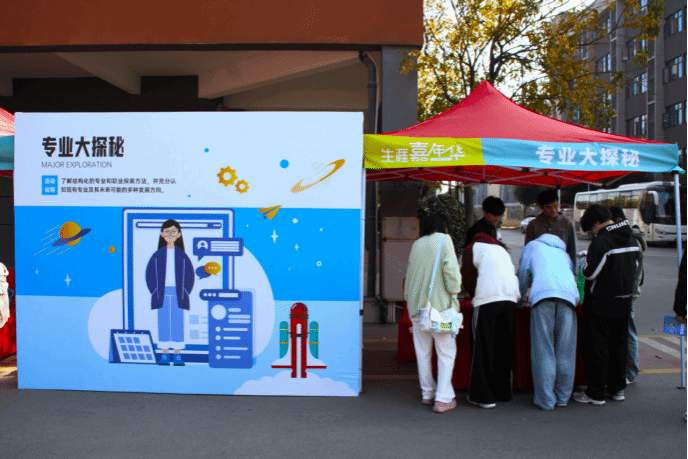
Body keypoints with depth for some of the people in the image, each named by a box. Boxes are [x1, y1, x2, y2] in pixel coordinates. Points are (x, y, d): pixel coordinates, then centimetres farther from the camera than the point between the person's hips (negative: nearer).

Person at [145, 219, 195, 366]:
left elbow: (189, 274, 5)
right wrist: (155, 292, -2)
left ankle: (178, 355, 7)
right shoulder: (158, 254, 3)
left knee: (178, 323, 1)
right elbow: (150, 273, 5)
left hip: (178, 294, 0)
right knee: (163, 323, 3)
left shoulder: (182, 255, 2)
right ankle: (165, 355, 10)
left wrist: (184, 292, -2)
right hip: (163, 293, 1)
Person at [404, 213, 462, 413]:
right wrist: (454, 292, -3)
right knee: (446, 352, 3)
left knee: (423, 351, 14)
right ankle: (443, 398, 0)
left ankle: (427, 393, 23)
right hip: (440, 304, -5)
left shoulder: (416, 244, 12)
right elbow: (450, 269, -12)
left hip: (417, 304, 5)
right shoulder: (444, 240, -2)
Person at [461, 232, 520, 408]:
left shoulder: (472, 248, 16)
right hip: (510, 299, 5)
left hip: (487, 299, -5)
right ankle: (502, 392, 21)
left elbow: (468, 278, 9)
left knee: (483, 347, -1)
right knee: (504, 347, 13)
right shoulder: (502, 249, 31)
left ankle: (483, 395, -1)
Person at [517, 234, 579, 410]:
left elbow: (523, 277, 28)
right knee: (565, 348, 9)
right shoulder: (563, 253, 38)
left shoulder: (533, 246, 30)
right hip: (568, 294, 3)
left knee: (543, 349, -1)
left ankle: (545, 400, 0)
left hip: (543, 293, -3)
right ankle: (563, 396, 16)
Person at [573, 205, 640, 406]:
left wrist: (585, 261, 1)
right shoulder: (631, 239, 7)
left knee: (597, 346, 1)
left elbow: (590, 273, -18)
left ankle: (596, 393, 7)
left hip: (601, 304, -7)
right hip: (624, 301, 8)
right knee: (619, 345, 17)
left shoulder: (601, 241, -19)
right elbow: (634, 268, 17)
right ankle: (618, 389, 26)